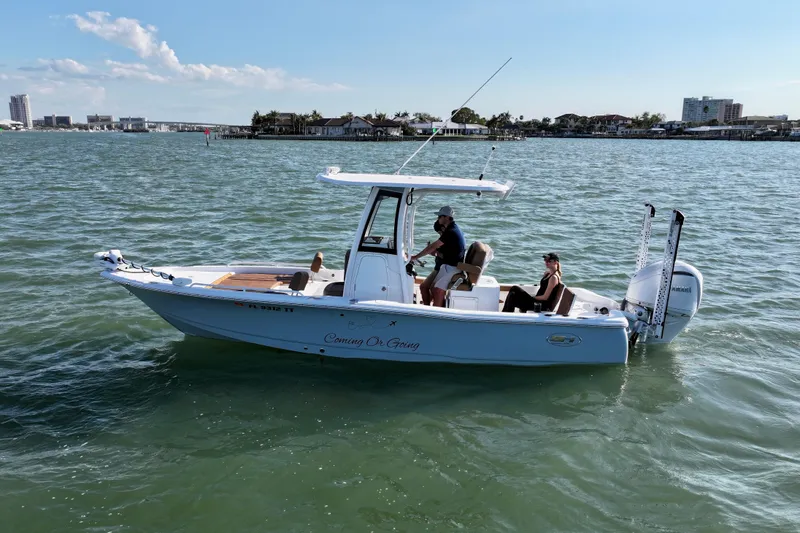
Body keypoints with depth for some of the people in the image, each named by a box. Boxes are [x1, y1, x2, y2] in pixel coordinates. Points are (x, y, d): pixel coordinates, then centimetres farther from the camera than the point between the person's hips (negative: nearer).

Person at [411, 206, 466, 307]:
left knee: (438, 290, -14)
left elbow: (432, 247, -18)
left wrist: (415, 257, -11)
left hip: (453, 268, -10)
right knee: (433, 288, 8)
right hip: (447, 265, 10)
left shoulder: (451, 232, -19)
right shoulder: (452, 229, 13)